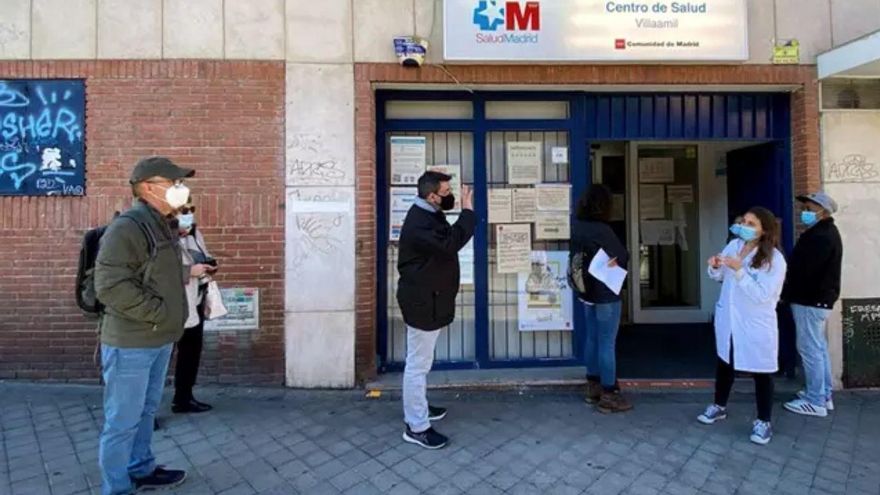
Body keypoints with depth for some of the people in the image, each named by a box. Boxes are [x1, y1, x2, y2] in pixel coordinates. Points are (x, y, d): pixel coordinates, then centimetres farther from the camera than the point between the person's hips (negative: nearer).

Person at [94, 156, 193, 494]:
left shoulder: (161, 226, 12)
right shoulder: (127, 228, -18)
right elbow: (110, 286, -24)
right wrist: (159, 313, -19)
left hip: (159, 340, 9)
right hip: (131, 343, -9)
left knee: (146, 411, 21)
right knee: (123, 420, 5)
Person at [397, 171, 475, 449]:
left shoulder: (427, 213, 9)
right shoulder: (419, 223, -25)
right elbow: (450, 243, -33)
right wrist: (468, 211, -27)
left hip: (427, 298, 11)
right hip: (422, 301, -11)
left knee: (421, 360, 22)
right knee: (418, 364, 0)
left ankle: (417, 409, 39)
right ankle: (416, 427, 13)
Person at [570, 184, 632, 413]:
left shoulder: (577, 227, 2)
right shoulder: (601, 230, -22)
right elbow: (623, 257, -14)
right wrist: (611, 263, 3)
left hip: (586, 291, 8)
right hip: (605, 293, -8)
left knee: (592, 339, 17)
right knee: (607, 344, 1)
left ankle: (593, 387, 29)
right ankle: (608, 396, 10)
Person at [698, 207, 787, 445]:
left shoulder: (775, 259, -17)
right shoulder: (733, 245, -1)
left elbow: (761, 295, -24)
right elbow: (719, 277, 7)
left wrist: (739, 270, -30)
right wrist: (715, 267, -15)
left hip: (757, 324, -5)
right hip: (728, 319, 6)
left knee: (761, 372, 7)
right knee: (724, 363, 19)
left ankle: (763, 422, 24)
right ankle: (719, 406, 38)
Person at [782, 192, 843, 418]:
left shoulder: (821, 237, -19)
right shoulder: (824, 233, 16)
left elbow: (804, 270, -23)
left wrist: (785, 294, -12)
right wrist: (790, 293, 10)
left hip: (810, 301, -11)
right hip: (817, 299, 11)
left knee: (810, 350, -4)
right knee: (819, 348, 16)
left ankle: (815, 402, 3)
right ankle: (824, 396, 26)